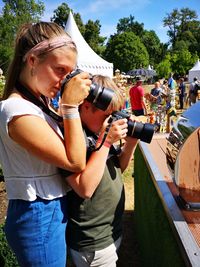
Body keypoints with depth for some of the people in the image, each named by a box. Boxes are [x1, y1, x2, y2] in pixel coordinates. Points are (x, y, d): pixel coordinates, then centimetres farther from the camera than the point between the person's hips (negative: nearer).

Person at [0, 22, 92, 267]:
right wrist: (71, 105, -22)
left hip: (51, 210, 9)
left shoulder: (35, 102, 3)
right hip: (40, 217, -9)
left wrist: (70, 105, -1)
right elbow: (75, 162, -22)